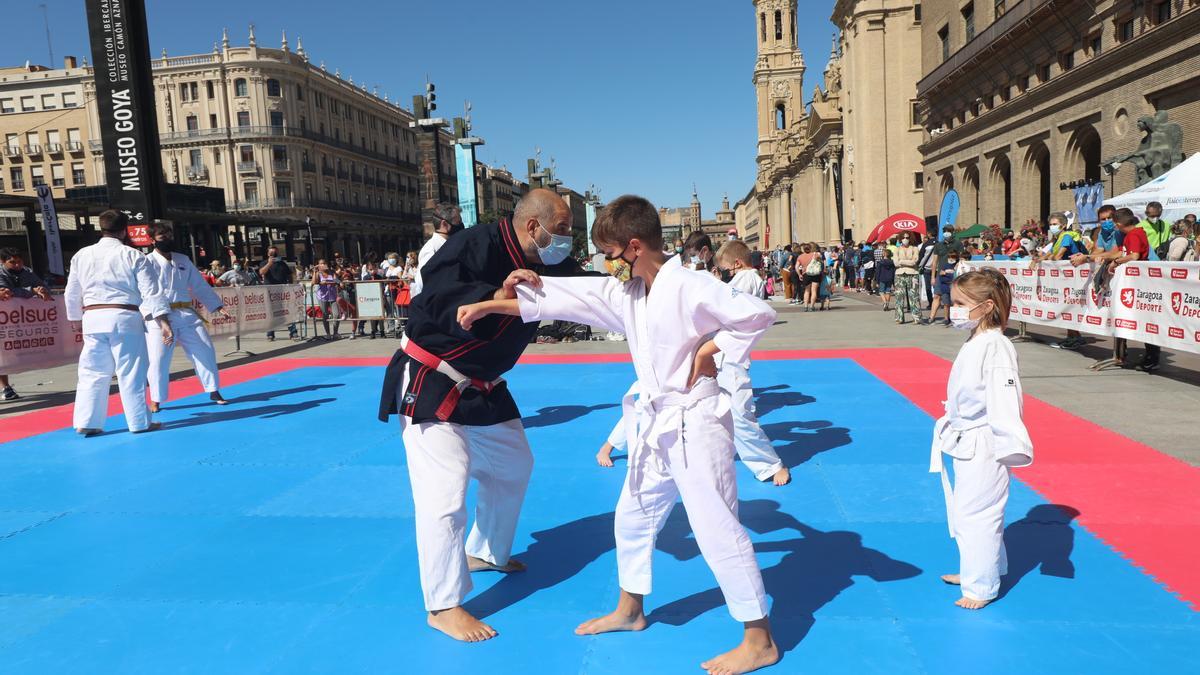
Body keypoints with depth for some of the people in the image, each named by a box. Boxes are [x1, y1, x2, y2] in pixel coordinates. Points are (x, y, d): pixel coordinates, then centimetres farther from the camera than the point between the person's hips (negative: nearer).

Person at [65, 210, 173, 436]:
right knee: (131, 372, 2)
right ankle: (140, 422, 8)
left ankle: (87, 422, 13)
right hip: (124, 318, -4)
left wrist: (79, 317, 29)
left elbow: (72, 294, 15)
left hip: (92, 318, 4)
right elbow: (151, 292, -8)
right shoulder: (133, 256, -2)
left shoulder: (81, 255, 9)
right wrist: (163, 321, -10)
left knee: (92, 372, 12)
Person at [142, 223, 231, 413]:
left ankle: (213, 391, 19)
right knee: (158, 359, -5)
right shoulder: (148, 262, -3)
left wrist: (218, 306, 11)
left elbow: (200, 286, 17)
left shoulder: (183, 260, 14)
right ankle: (156, 400, 12)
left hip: (187, 315, 5)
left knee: (205, 351, 4)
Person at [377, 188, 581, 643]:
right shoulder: (477, 245, -24)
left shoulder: (547, 264, -1)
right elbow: (437, 296, -35)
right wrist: (497, 295, -48)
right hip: (430, 383, -9)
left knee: (513, 465, 21)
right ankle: (443, 606, 4)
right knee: (445, 490, -11)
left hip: (481, 387, 9)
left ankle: (486, 553, 42)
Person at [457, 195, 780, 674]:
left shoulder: (689, 287, -19)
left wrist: (713, 349, -18)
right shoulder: (625, 292, 5)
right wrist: (488, 306, 3)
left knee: (717, 528, -3)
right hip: (657, 425, 9)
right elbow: (563, 297, 4)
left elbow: (758, 314, -21)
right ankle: (630, 611, 41)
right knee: (633, 516, 20)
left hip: (694, 423, -9)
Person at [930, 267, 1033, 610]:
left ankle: (981, 586, 17)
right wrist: (952, 427, 23)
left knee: (977, 514, 1)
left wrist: (1014, 446, -30)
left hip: (984, 448, -10)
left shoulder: (995, 347, -20)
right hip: (966, 445, 10)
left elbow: (1004, 401, -27)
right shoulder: (973, 344, 9)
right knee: (965, 512, 22)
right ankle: (976, 570, 40)